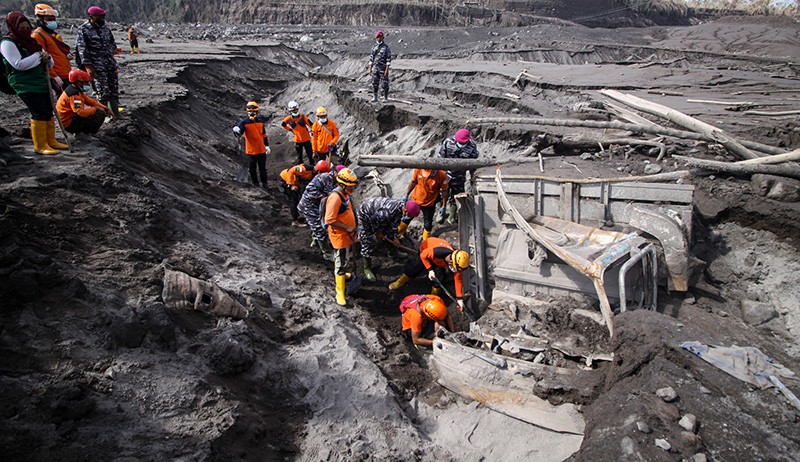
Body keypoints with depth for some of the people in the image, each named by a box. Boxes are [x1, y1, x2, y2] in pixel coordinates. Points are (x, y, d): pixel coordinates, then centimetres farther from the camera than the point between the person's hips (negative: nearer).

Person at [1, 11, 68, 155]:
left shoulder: (31, 41, 17)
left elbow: (50, 63, 20)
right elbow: (18, 64, -20)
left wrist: (47, 58, -5)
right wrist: (38, 55, -13)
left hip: (42, 82, 8)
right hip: (25, 85, -8)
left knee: (49, 112, 10)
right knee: (40, 114, -13)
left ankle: (51, 141, 22)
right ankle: (40, 146, -4)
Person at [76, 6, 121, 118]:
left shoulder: (105, 28, 11)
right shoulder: (83, 30, -7)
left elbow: (113, 45, 20)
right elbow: (82, 49, -10)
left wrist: (114, 63, 16)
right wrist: (88, 67, -14)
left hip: (111, 64, 6)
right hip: (98, 67, -6)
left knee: (114, 90, 7)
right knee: (103, 92, -4)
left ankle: (116, 114, 15)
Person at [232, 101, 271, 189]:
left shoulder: (261, 121, 5)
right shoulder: (244, 122, -9)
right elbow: (239, 134, -17)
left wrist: (267, 145, 16)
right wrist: (236, 130, -40)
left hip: (261, 150, 3)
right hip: (251, 150, -3)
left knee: (263, 168, 13)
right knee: (253, 169, 8)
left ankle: (264, 183, 25)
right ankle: (255, 184, 22)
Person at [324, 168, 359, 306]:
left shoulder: (345, 193, 1)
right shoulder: (335, 197, -29)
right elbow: (330, 220, -29)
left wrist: (352, 228, 14)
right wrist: (347, 227, -23)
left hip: (347, 233, 9)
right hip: (339, 235, -9)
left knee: (344, 257, 28)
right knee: (341, 262, -2)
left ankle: (339, 273, 53)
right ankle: (340, 293, 7)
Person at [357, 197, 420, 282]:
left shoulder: (402, 205, -15)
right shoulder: (389, 211, -42)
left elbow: (395, 222, 1)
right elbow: (373, 220, -28)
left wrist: (395, 237, 2)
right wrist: (378, 232, -11)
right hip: (365, 214, -8)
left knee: (388, 232, 19)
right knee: (367, 243, -6)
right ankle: (367, 269, 8)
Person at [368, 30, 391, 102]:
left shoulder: (386, 47, -5)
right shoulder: (374, 47, 10)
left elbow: (388, 59, -9)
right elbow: (371, 58, 12)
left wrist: (387, 69, -17)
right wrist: (370, 68, 6)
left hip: (383, 68, -4)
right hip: (375, 68, 4)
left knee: (384, 84, -1)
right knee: (375, 83, 3)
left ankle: (386, 98, 8)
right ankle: (375, 98, 9)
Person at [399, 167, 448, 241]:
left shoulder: (442, 175, -26)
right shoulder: (418, 169, -22)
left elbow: (444, 191, -13)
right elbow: (413, 182, -4)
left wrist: (443, 207, -10)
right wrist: (406, 195, 2)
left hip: (429, 204, -1)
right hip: (415, 200, 2)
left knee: (428, 225, 13)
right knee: (406, 218, 18)